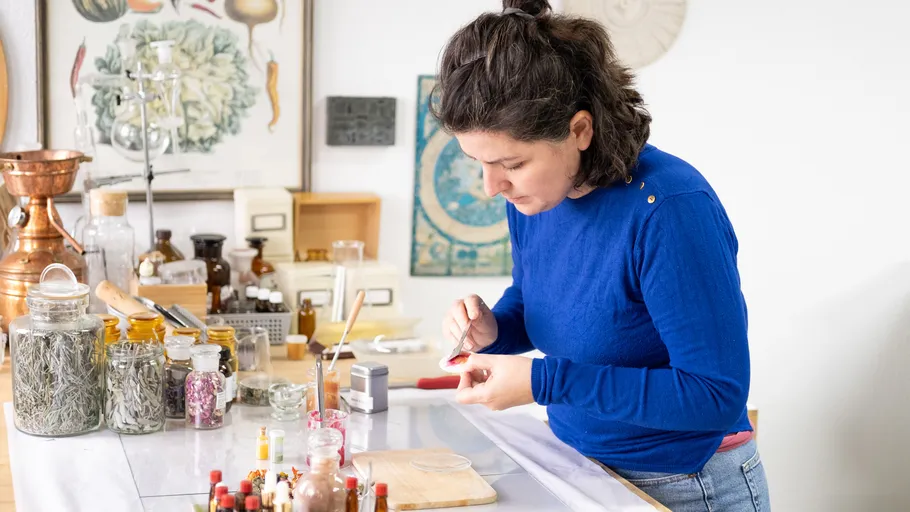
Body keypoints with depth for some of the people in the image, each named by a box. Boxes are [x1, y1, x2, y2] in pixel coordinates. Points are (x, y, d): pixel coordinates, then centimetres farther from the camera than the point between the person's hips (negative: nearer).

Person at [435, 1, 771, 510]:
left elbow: (717, 397, -28)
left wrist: (544, 381, -31)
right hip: (581, 468, 6)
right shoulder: (530, 194, -7)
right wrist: (494, 329, -11)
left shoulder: (668, 209, -29)